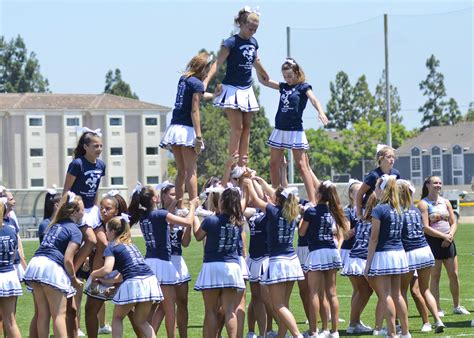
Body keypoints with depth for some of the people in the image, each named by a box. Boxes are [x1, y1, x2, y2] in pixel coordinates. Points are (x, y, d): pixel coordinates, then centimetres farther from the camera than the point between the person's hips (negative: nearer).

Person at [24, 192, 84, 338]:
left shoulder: (55, 225, 22)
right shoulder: (75, 231, -2)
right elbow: (67, 259, -10)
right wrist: (74, 279, 5)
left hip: (35, 263, 7)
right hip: (52, 267, -7)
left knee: (43, 313, 12)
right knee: (59, 314, -2)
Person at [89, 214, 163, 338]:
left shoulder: (111, 247, 3)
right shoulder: (130, 245, 26)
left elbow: (107, 269, -12)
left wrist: (94, 274, 8)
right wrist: (107, 281, 30)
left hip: (134, 283, -7)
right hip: (149, 281, 7)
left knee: (117, 317, 15)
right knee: (141, 321, 17)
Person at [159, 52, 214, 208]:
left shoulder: (183, 79, 16)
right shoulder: (197, 83, -8)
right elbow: (194, 112, -14)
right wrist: (198, 136, -15)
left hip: (174, 128, 7)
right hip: (187, 129, -7)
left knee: (181, 171, 12)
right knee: (191, 171, -8)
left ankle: (178, 207, 9)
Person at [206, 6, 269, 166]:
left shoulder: (253, 42, 8)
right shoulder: (231, 43, -13)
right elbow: (217, 63, -22)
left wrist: (267, 78, 39)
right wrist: (206, 81, -35)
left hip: (247, 90, 7)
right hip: (232, 89, -7)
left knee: (246, 127, 6)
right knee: (237, 127, -11)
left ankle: (242, 165, 9)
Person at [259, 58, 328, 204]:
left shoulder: (303, 87, -2)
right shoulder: (283, 86, 13)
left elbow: (313, 99, -19)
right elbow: (264, 81, 19)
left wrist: (321, 112, -38)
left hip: (295, 131, -6)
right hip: (279, 130, 6)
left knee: (302, 166, -10)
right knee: (274, 165, 5)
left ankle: (313, 201, -13)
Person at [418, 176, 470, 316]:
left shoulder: (446, 202, 12)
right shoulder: (423, 204, -6)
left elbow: (453, 223, 11)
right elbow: (426, 227, -14)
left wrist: (450, 235, -9)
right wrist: (443, 236, -16)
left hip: (448, 241, 5)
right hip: (432, 241, -5)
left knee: (454, 275, 5)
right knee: (435, 276, -1)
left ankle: (457, 306, 18)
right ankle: (438, 309, 3)